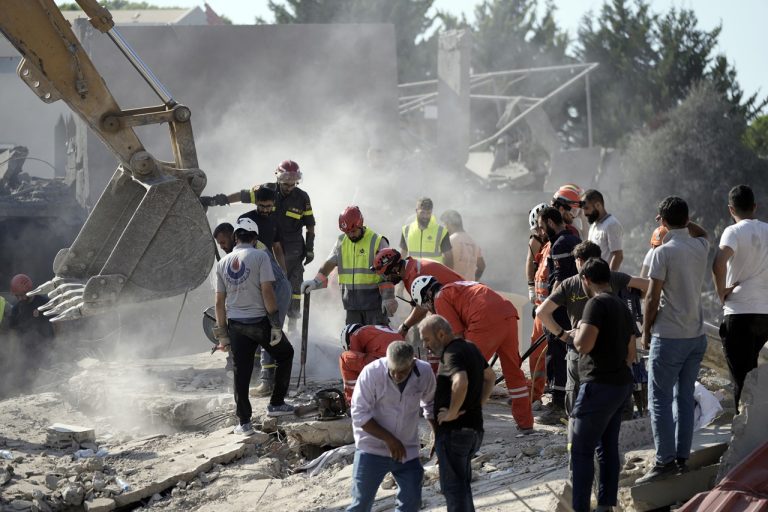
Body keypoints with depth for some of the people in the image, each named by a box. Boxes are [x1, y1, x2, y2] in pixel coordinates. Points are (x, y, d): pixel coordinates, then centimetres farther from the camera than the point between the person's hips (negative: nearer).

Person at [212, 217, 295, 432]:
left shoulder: (223, 263, 8)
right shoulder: (259, 256, -7)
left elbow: (220, 302, 8)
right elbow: (267, 291, -14)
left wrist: (222, 334, 13)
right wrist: (275, 324, -11)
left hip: (236, 324, 4)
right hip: (259, 321, -4)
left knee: (241, 372, 7)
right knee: (285, 354, 19)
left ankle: (244, 422, 7)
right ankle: (276, 404, 17)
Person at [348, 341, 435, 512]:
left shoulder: (425, 373, -10)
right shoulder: (371, 373, -21)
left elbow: (430, 405, 10)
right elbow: (359, 414, -18)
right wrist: (389, 439, -22)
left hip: (407, 450, 3)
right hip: (372, 448, -3)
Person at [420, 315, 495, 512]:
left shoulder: (452, 354, -17)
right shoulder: (470, 349, 13)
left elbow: (460, 382, -37)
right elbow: (490, 377, 29)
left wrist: (452, 412, -25)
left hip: (454, 429, -9)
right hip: (474, 427, 9)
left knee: (453, 487, -4)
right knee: (463, 483, 18)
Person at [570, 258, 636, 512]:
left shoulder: (597, 303, -13)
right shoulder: (623, 307, 15)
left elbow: (584, 344, -22)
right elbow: (631, 353, 19)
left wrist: (578, 330, -3)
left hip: (599, 386, -9)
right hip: (622, 384, 9)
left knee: (581, 450, -6)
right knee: (608, 447, 13)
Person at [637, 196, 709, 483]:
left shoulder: (664, 252, -15)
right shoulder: (701, 247, 3)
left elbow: (652, 297, -12)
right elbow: (700, 232, 32)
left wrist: (646, 331, -1)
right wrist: (684, 222, 22)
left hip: (668, 337, -6)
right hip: (697, 335, 6)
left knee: (660, 400, -3)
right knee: (685, 397, 12)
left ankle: (665, 461, -8)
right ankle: (682, 457, 13)